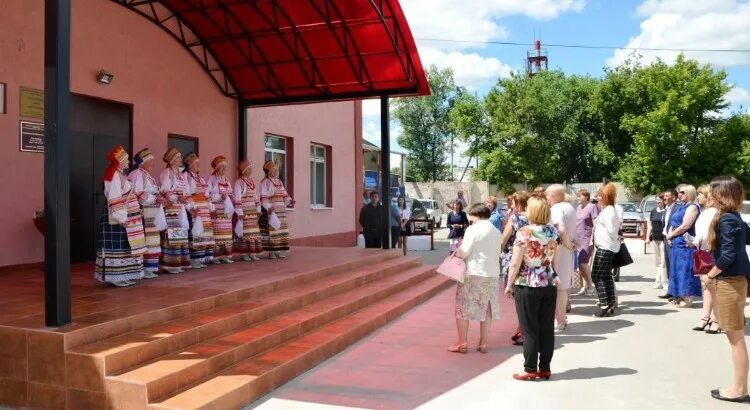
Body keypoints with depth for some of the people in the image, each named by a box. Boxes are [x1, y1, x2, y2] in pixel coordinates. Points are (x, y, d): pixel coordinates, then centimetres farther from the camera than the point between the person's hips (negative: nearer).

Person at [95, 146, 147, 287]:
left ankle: (121, 275, 17)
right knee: (119, 248, -5)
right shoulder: (115, 175, -14)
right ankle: (118, 277, -1)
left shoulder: (119, 174, 15)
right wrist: (122, 218, -22)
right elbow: (114, 199, -20)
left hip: (124, 216, 10)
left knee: (123, 247, 12)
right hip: (119, 218, -10)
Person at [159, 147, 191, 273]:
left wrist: (186, 198, 2)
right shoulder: (166, 173, -5)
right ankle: (170, 264, -8)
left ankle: (179, 262, 13)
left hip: (181, 209, 8)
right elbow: (164, 192, -15)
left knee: (181, 236, 8)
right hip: (170, 209, -8)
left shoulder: (181, 175, 19)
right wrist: (178, 198, -27)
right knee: (171, 236, -11)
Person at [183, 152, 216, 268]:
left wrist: (210, 207, 15)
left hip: (204, 209, 9)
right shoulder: (185, 176, -4)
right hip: (193, 209, -8)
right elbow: (184, 194, -15)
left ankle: (202, 258, 13)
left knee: (204, 232, 7)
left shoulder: (200, 177, 23)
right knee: (194, 233, -11)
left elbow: (206, 194, 23)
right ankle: (194, 260, -9)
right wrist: (191, 207, -23)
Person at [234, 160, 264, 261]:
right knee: (244, 232, -6)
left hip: (253, 211, 7)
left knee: (254, 232, 5)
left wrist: (258, 209, 13)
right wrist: (240, 213, -17)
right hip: (244, 211, -7)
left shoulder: (252, 182, 17)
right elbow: (237, 199, -12)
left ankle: (252, 253, 10)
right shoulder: (239, 183, -6)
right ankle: (243, 254, 0)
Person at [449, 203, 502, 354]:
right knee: (487, 309, 13)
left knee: (463, 307, 5)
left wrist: (457, 252, 5)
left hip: (473, 273, -6)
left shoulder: (473, 230, -10)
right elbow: (497, 253, 14)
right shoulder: (497, 232, 10)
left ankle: (462, 343, 7)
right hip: (492, 274, 6)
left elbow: (463, 252, -14)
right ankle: (483, 343, 16)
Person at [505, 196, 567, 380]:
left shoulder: (524, 232, -14)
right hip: (549, 285, 5)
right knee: (547, 328, 10)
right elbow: (554, 259, 9)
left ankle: (530, 370, 9)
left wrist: (509, 284, -3)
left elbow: (515, 263, -13)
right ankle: (545, 368, 18)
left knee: (530, 330, 3)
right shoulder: (553, 231, 2)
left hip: (527, 286, -5)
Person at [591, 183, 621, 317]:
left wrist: (616, 238, -3)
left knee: (597, 275, -8)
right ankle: (610, 305, 19)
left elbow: (611, 230, -19)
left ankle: (605, 305, -7)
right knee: (606, 276, 13)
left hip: (605, 248, -10)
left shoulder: (609, 211, -16)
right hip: (604, 247, 10)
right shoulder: (606, 210, 15)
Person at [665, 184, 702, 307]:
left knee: (685, 269, -6)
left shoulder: (692, 207, -10)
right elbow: (674, 224, 19)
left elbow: (685, 226, -18)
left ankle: (687, 298, -1)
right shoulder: (680, 207, 17)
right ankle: (679, 296, 18)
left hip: (685, 243, -9)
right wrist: (669, 236, 1)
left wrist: (670, 235, -7)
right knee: (677, 269, 11)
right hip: (676, 243, 9)